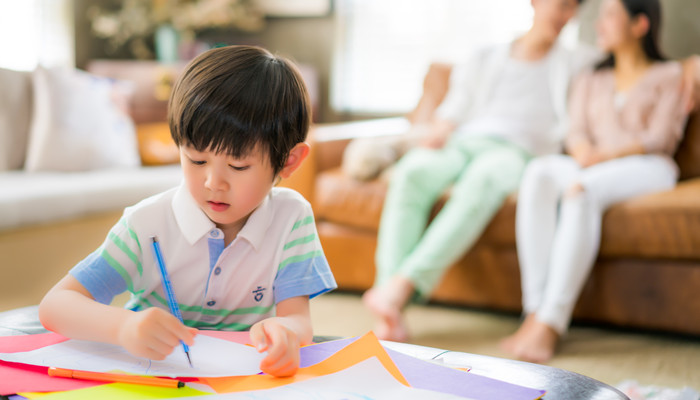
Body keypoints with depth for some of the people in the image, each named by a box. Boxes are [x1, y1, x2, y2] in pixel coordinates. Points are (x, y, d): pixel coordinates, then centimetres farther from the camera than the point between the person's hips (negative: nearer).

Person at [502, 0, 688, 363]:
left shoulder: (669, 75, 15)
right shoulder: (590, 81, 29)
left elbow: (659, 139, 0)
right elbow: (577, 132, 13)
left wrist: (605, 154, -16)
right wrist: (582, 150, -12)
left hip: (646, 169, -4)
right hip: (591, 168, 4)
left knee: (581, 190, -38)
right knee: (538, 174, -32)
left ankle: (550, 323, -46)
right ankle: (534, 311, -42)